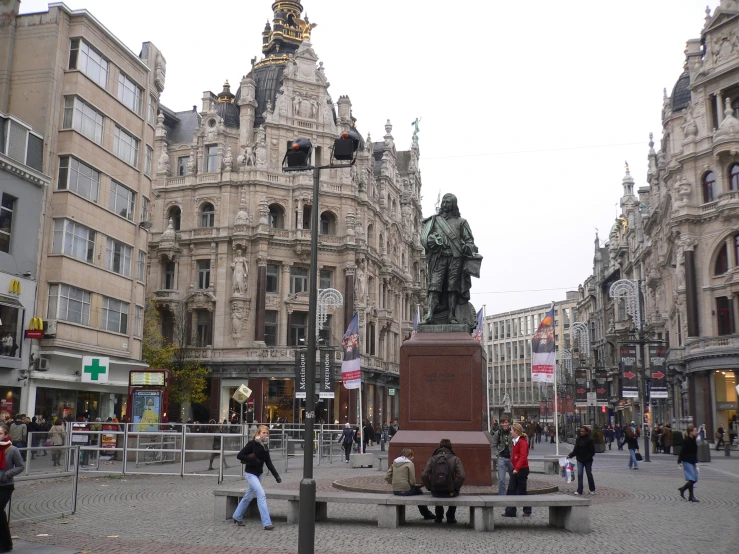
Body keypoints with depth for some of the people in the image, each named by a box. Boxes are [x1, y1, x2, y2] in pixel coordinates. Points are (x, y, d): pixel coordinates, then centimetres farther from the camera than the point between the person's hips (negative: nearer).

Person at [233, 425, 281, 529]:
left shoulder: (265, 446, 5)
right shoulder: (252, 444, -15)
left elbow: (269, 463, 6)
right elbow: (239, 455, -16)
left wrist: (276, 476, -1)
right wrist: (252, 460, -23)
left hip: (258, 474, 7)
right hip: (250, 473, -7)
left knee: (248, 496, 18)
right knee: (261, 495, -16)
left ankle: (237, 517, 36)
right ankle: (266, 523, -17)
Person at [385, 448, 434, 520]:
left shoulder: (394, 463, 9)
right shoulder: (410, 464, -8)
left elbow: (387, 477, 2)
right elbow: (412, 481, -12)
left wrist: (395, 483, 13)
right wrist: (415, 485, 9)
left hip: (395, 491, 6)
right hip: (405, 491, -6)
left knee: (417, 489, 27)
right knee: (419, 492, 22)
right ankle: (427, 514, 29)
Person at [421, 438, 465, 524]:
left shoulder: (432, 459, -1)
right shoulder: (455, 459, -4)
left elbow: (424, 476, -9)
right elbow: (461, 476, -15)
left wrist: (429, 487, 5)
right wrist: (456, 488, 0)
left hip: (435, 492, 1)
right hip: (450, 493, -1)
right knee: (456, 493, 36)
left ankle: (439, 517, 42)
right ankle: (450, 517, 37)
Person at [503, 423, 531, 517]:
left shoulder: (522, 442, -16)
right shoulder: (514, 441, 13)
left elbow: (523, 457, -23)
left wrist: (517, 468, -27)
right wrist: (514, 468, 13)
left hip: (522, 469, -9)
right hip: (515, 469, 9)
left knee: (521, 491, 1)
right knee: (511, 490, 5)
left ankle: (527, 511, 16)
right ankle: (510, 512, 7)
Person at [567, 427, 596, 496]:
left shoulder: (589, 440, -8)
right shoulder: (578, 439, 3)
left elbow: (592, 451, -8)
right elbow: (575, 450, 6)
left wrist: (589, 456, -22)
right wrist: (570, 455, -5)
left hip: (588, 460, -3)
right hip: (580, 460, 3)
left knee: (589, 474, 8)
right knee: (579, 474, -3)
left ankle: (592, 490, 25)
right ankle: (579, 491, -1)